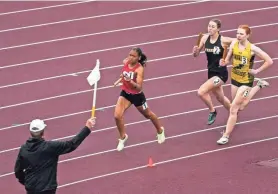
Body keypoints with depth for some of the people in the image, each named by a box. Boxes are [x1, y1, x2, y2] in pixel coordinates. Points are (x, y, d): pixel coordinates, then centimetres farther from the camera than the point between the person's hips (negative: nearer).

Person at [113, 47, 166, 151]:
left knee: (148, 115, 21)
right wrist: (121, 79, 12)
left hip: (137, 95, -4)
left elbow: (139, 87, -39)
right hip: (125, 93, 4)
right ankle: (123, 137, 14)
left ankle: (160, 131, 50)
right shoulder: (125, 62, -13)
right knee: (117, 116, -11)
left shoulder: (139, 69, -30)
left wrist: (130, 81, -53)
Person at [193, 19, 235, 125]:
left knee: (201, 92, -20)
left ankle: (212, 111, 6)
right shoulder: (205, 38, -4)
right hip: (211, 72, 6)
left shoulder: (223, 40, -18)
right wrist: (195, 51, -18)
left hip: (221, 74, -6)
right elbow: (196, 54, 4)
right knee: (220, 98, 23)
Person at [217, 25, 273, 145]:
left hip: (246, 81, -6)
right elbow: (228, 58, 5)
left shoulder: (252, 49, -21)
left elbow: (269, 61, -15)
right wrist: (224, 62, -17)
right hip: (234, 78, 6)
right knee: (240, 107, 21)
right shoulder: (234, 44, -8)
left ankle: (226, 136, 4)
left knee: (233, 109, -7)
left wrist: (257, 71, -14)